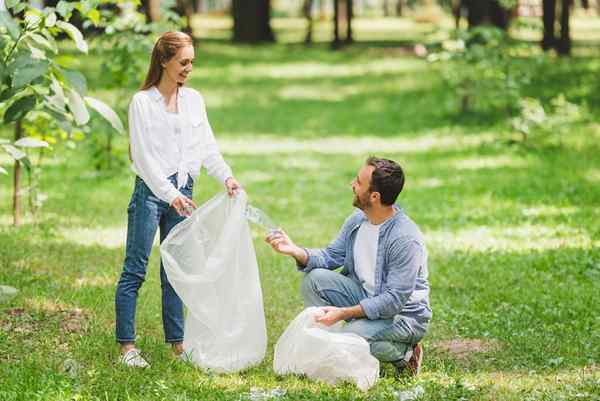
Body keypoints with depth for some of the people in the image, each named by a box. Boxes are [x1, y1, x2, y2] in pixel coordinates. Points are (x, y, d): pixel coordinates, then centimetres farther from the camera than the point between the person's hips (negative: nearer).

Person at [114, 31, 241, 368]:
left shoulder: (194, 99, 8)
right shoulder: (142, 102, -7)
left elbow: (207, 146, 9)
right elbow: (143, 156, -13)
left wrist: (227, 176, -8)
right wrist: (170, 194, -20)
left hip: (182, 192, 5)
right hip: (150, 191, -5)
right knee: (135, 269, -2)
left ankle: (177, 341, 17)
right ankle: (127, 345, 1)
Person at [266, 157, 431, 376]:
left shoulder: (406, 239, -27)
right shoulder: (357, 220, -3)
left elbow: (394, 300, -27)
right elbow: (331, 255, 7)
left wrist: (344, 313, -29)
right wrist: (296, 251, -12)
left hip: (404, 315, -7)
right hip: (366, 299, 7)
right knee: (314, 279, -9)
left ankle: (405, 353, -4)